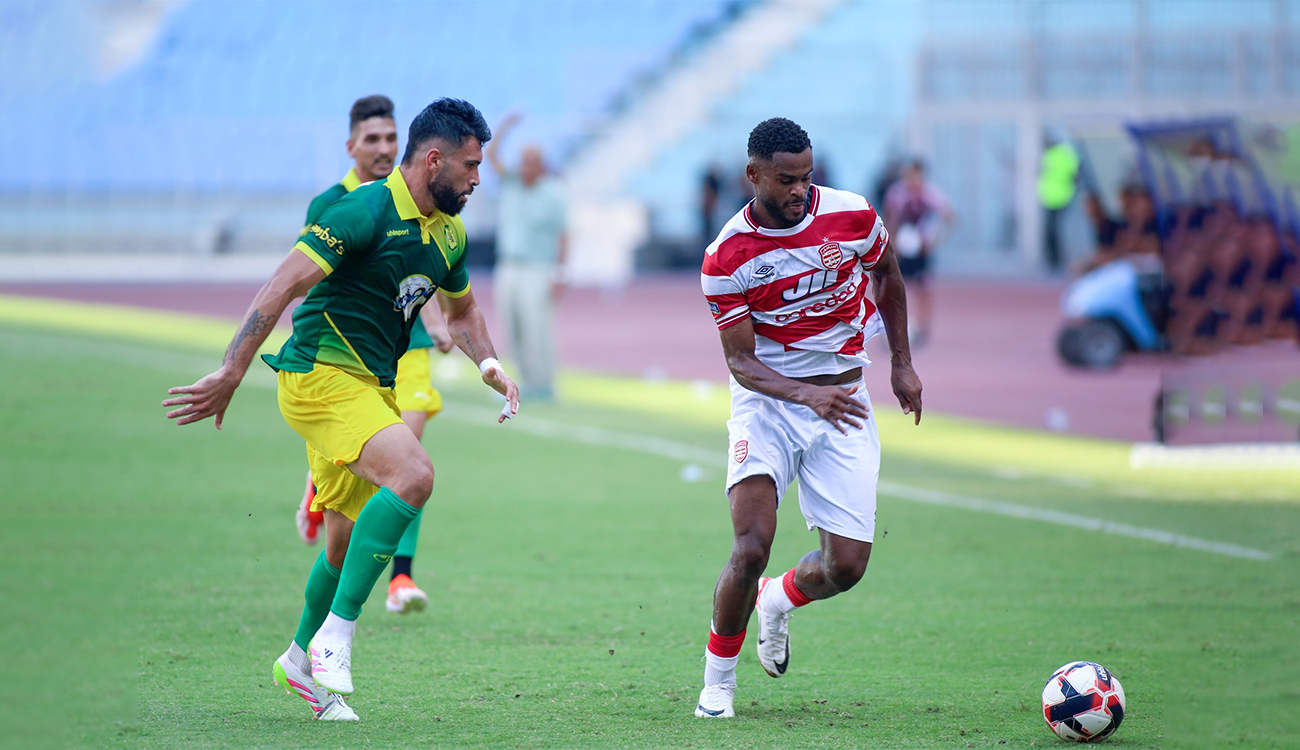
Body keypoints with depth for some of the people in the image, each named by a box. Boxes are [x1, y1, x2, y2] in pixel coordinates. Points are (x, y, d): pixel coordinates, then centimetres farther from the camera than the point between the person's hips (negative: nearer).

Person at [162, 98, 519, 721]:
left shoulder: (449, 232, 10)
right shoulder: (366, 211, -17)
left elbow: (461, 312, 29)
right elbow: (284, 284, -21)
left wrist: (490, 366, 8)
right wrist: (229, 376, -25)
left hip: (373, 386, 9)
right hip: (321, 374, -9)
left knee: (350, 541, 15)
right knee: (412, 475, -28)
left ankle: (302, 661, 36)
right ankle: (335, 638, -22)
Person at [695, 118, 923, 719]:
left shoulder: (852, 217, -8)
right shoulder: (727, 257, -15)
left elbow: (887, 275, 14)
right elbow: (740, 362, -14)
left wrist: (902, 364, 14)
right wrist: (805, 394, -32)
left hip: (843, 403, 3)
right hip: (766, 400, -3)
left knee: (846, 567, -5)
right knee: (752, 549, -21)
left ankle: (777, 601, 30)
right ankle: (718, 680, 1)